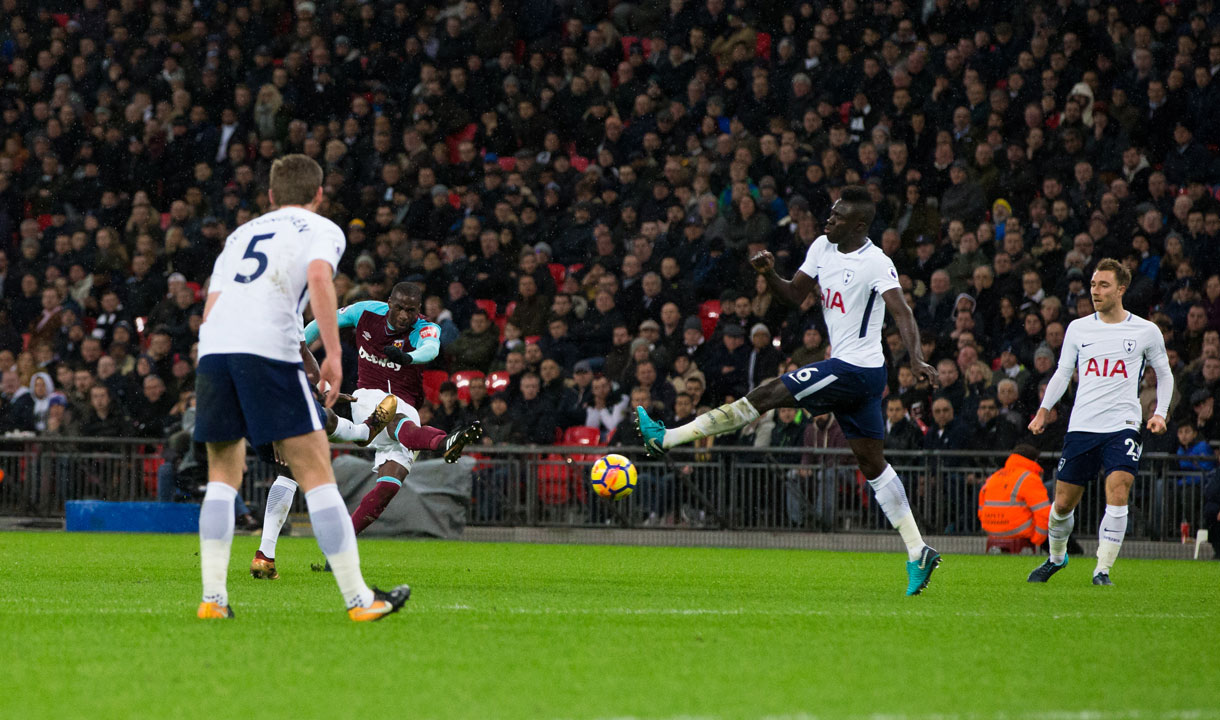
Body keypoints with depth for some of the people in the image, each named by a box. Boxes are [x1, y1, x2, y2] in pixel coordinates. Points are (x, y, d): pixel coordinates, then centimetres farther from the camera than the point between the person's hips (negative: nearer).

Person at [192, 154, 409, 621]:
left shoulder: (241, 234, 30)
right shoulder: (322, 231, 15)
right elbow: (318, 277, -7)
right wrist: (333, 354, -8)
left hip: (212, 348, 5)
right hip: (269, 348, -5)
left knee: (223, 475, 16)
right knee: (315, 473, -1)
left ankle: (213, 597, 5)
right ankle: (358, 598, -1)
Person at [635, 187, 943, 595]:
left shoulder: (875, 264, -16)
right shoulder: (823, 248, 10)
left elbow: (901, 312, -25)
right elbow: (795, 295, 16)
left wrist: (916, 358, -40)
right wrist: (770, 274, -4)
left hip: (855, 369, -10)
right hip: (852, 369, 10)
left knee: (765, 396, -11)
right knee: (872, 462, 10)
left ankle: (667, 439, -8)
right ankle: (918, 553, 10)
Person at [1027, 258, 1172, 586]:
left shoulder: (1146, 331, 3)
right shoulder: (1078, 328, 8)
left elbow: (1164, 374, 15)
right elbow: (1062, 373, 17)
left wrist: (1160, 413, 1)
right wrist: (1044, 410, 5)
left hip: (1123, 425, -2)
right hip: (1082, 425, 2)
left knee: (1117, 495, -20)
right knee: (1063, 502, 6)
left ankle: (1102, 569, -12)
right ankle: (1056, 557, 32)